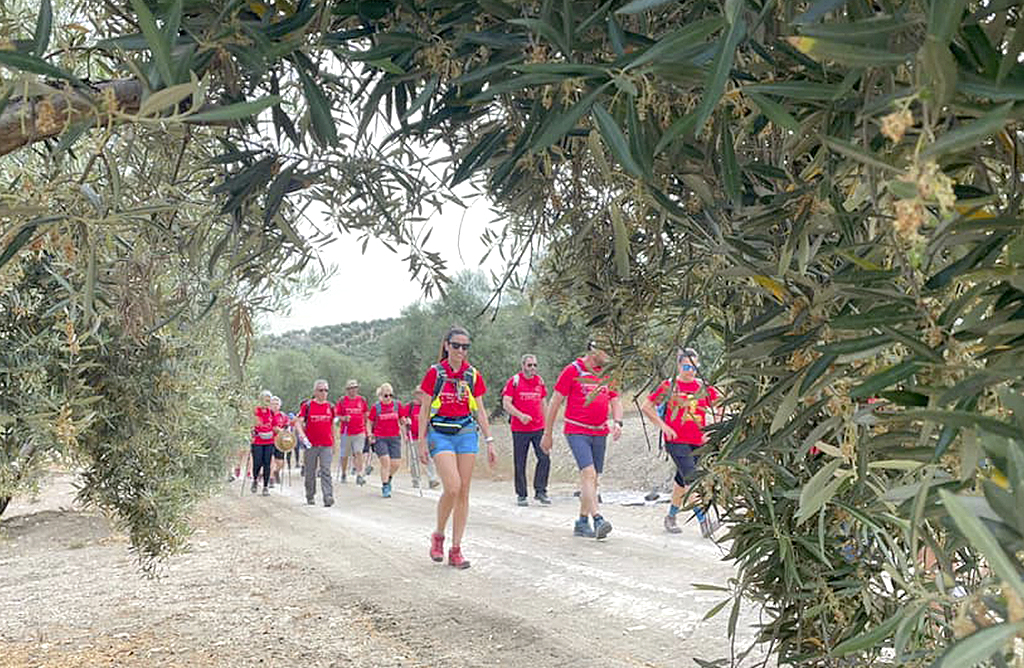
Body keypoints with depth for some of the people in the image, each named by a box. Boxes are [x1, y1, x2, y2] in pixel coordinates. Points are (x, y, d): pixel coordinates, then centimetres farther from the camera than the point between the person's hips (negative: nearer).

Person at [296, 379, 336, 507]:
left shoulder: (330, 407, 9)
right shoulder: (307, 406, 0)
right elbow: (299, 422, -6)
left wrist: (333, 442, 21)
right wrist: (302, 434, -23)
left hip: (326, 445, 1)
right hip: (311, 445, -1)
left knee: (326, 471, -10)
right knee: (310, 471, 9)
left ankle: (328, 497, -16)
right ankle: (310, 496, 25)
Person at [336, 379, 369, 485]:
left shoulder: (362, 400, 7)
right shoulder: (342, 401, 1)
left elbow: (365, 415, 16)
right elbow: (337, 415, 4)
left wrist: (367, 430, 16)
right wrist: (343, 418, -18)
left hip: (359, 432, 0)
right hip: (346, 432, 0)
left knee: (359, 453, -11)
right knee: (344, 455, 8)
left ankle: (359, 476, -13)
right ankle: (343, 474, 28)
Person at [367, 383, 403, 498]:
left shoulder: (397, 405, 4)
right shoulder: (376, 407, -2)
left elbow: (401, 419, 15)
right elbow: (370, 423, 7)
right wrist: (370, 434, -7)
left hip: (395, 438, 3)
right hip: (380, 438, -3)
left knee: (396, 463, -1)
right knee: (385, 461, -13)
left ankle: (388, 478, 31)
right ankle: (385, 488, -1)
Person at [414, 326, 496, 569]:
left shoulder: (473, 375, 7)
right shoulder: (434, 373, -1)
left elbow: (480, 410, 12)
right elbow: (424, 409, 1)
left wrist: (489, 441, 7)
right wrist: (421, 441, -4)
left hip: (467, 433, 4)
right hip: (440, 434, -3)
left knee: (463, 492, 2)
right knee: (452, 487, -19)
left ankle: (456, 549, 9)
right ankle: (438, 536, 5)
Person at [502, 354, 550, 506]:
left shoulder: (539, 381, 12)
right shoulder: (514, 381, -3)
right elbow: (506, 403, -7)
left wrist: (545, 423, 17)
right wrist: (520, 415, -21)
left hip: (538, 428, 4)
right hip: (520, 429, -3)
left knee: (544, 458, -8)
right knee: (520, 463, 3)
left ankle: (540, 491, 2)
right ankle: (521, 495, 13)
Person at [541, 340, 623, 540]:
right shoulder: (572, 370, -5)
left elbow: (615, 400, 17)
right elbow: (555, 402, -2)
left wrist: (617, 422, -4)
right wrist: (547, 434, 0)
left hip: (600, 433, 6)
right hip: (577, 431, -6)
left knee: (592, 479, 9)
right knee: (588, 473, -19)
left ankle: (582, 522, 21)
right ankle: (598, 519, -27)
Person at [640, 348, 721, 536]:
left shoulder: (703, 387, 8)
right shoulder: (669, 386, -2)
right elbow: (646, 406, 2)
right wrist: (663, 425, -5)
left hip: (698, 441, 4)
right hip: (676, 441, -4)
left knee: (682, 480, 15)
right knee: (691, 477, -18)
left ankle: (671, 517, 31)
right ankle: (703, 519, -20)